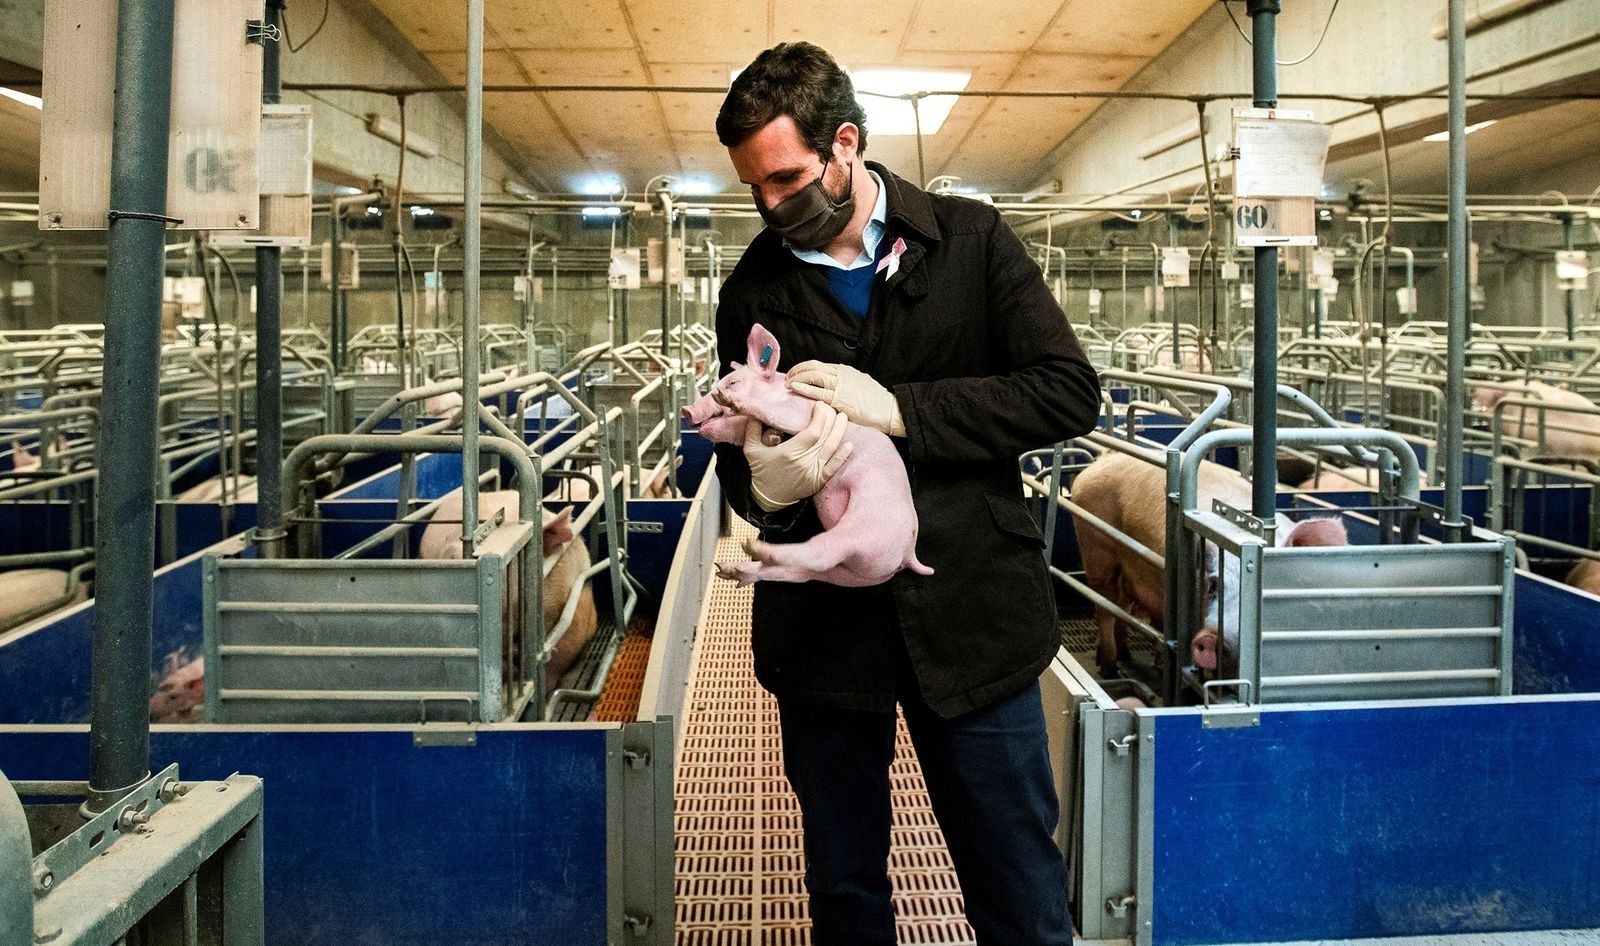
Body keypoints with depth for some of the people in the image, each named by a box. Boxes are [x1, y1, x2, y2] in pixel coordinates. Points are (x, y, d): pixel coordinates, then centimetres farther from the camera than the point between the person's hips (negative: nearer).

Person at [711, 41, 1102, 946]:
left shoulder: (970, 239, 0)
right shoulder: (754, 287, 6)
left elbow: (1071, 392, -8)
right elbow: (742, 462, 10)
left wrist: (900, 408, -18)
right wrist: (763, 485, -16)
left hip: (970, 610, -2)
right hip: (823, 625, 2)